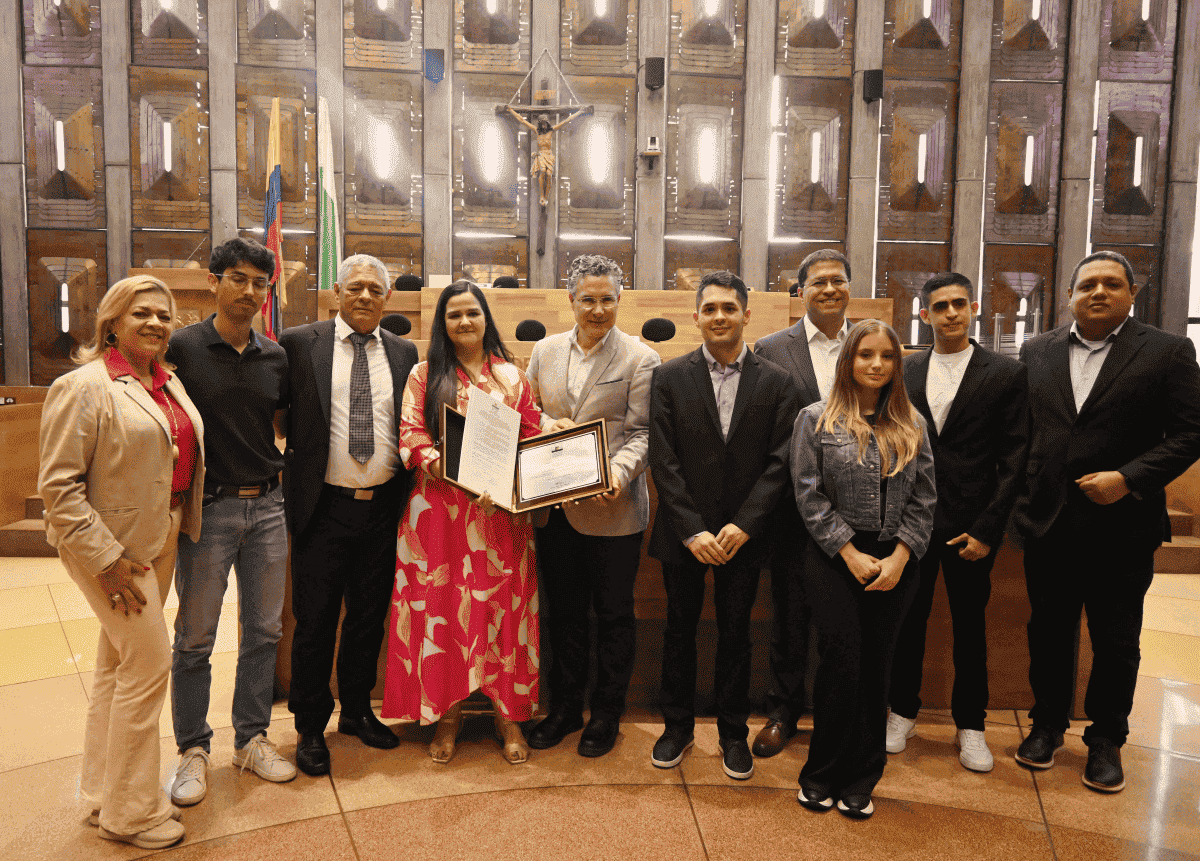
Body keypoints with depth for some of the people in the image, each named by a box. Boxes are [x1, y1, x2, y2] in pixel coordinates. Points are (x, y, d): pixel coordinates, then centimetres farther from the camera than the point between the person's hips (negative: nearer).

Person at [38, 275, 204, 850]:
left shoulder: (168, 381, 9)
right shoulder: (85, 386, -15)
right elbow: (57, 485, -17)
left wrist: (182, 528, 11)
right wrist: (106, 561, -19)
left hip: (159, 540, 8)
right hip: (111, 546, -8)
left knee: (119, 662, 18)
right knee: (149, 663, -4)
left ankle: (103, 790, 34)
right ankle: (129, 813, 14)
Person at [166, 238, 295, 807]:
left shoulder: (276, 358, 7)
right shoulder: (181, 348, -5)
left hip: (267, 507, 4)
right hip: (208, 508, -4)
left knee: (264, 630, 11)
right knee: (194, 638, 6)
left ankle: (251, 738, 26)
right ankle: (193, 749, 22)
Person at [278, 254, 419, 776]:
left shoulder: (404, 353, 7)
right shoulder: (299, 343, -1)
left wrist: (407, 495, 1)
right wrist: (293, 458, -6)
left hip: (383, 506, 3)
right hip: (324, 506, -3)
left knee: (370, 617, 15)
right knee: (315, 620, 6)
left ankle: (357, 711, 34)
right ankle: (310, 727, 24)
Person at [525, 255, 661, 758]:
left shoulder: (640, 359, -4)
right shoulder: (545, 350, 9)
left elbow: (642, 432, -8)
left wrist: (618, 471, -25)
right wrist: (550, 426, -7)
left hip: (612, 508, -4)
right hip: (555, 505, 4)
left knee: (613, 613, 9)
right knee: (563, 611, 15)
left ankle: (607, 714, 26)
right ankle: (565, 708, 32)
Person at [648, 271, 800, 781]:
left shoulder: (775, 382, 1)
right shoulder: (669, 377, -1)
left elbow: (779, 461, -3)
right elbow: (663, 460, -5)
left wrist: (743, 525, -13)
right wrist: (692, 530, -12)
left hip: (742, 534, 0)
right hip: (683, 533, 0)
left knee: (735, 632, 11)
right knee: (680, 628, 12)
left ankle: (733, 732, 28)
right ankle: (677, 726, 30)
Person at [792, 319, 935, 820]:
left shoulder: (912, 426, 9)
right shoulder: (816, 419, 0)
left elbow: (923, 500, 6)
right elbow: (810, 496, -5)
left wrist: (899, 557, -6)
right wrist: (852, 554, -9)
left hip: (895, 562, 3)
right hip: (834, 558, -3)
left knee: (876, 666, 7)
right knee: (842, 661, -5)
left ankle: (860, 782, 20)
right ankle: (821, 774, 14)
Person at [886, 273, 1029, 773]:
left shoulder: (1006, 374, -1)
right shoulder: (904, 373, 6)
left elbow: (1014, 459, -4)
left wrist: (987, 529, -10)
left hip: (971, 524, -2)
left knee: (970, 626, 9)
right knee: (908, 619, 10)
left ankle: (970, 725, 26)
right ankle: (903, 712, 28)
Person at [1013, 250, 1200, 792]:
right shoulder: (1037, 352, 7)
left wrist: (1129, 478, -17)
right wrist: (1022, 498, 0)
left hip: (1121, 527, -2)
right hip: (1048, 523, 3)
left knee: (1116, 641, 10)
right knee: (1049, 632, 14)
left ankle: (1106, 741, 27)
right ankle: (1048, 724, 32)